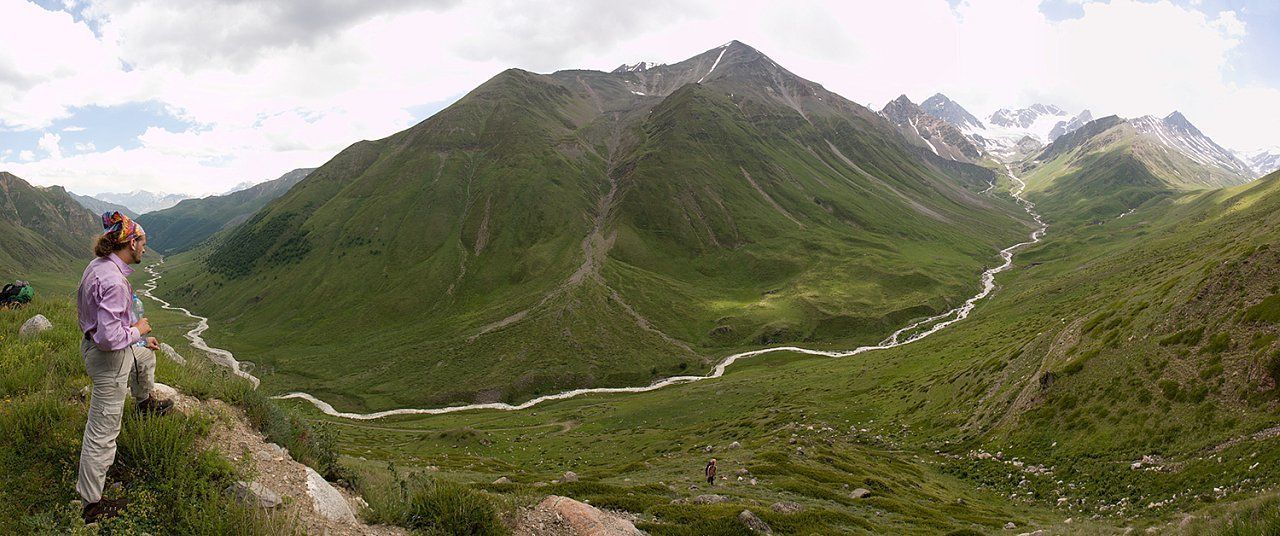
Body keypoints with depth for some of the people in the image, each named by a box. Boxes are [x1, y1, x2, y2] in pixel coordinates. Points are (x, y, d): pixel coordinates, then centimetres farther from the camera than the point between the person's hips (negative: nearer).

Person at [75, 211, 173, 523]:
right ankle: (92, 506, 13)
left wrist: (141, 340, 19)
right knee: (102, 433, 1)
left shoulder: (99, 266, 2)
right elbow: (110, 337, -31)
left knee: (146, 356, 39)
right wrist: (138, 331, -12)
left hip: (94, 344, 10)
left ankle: (146, 404, 66)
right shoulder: (113, 280, -29)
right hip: (108, 359, -10)